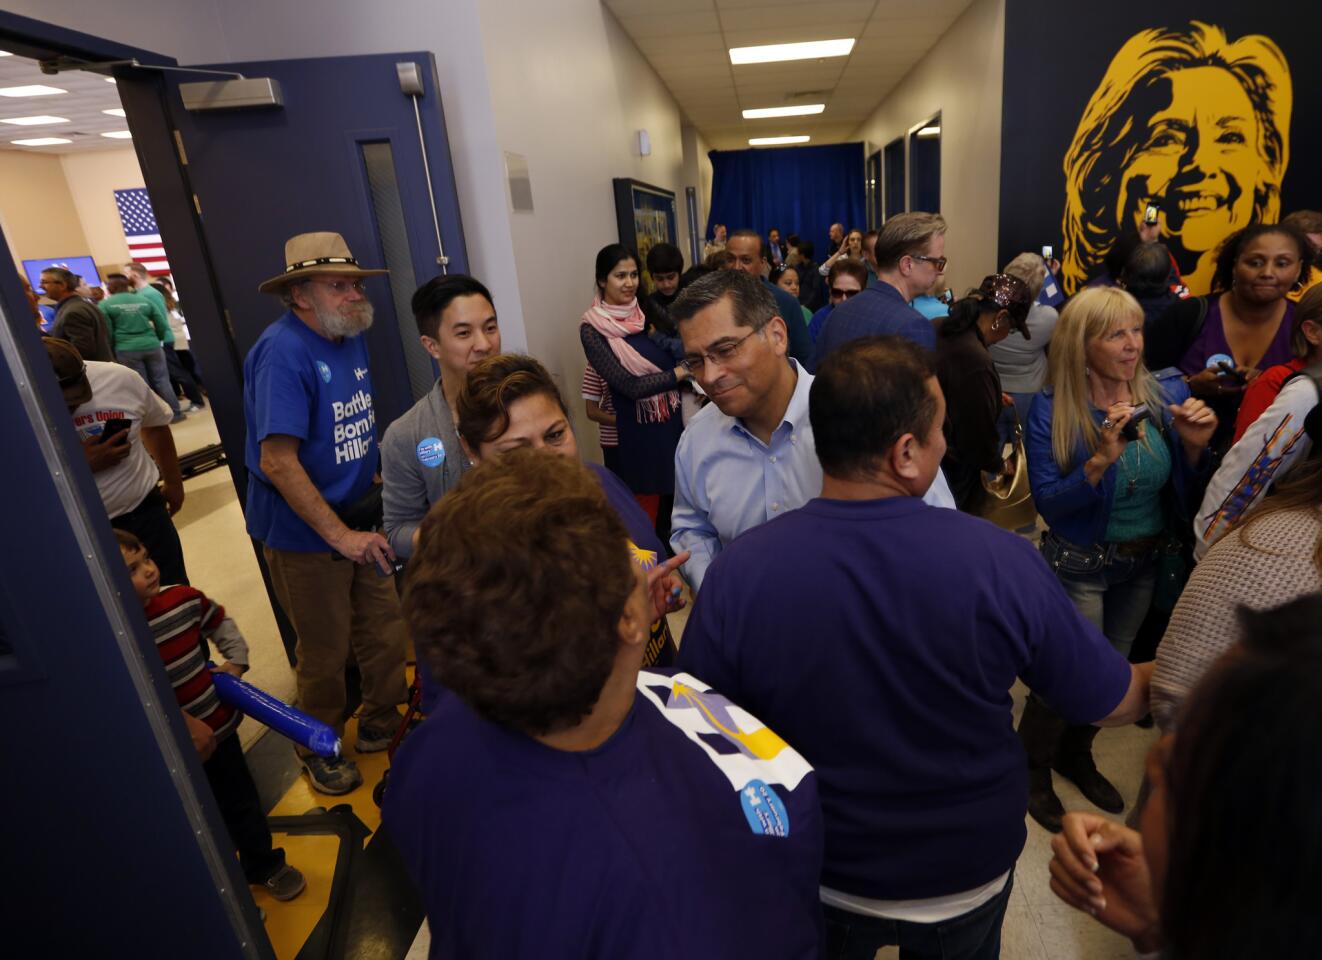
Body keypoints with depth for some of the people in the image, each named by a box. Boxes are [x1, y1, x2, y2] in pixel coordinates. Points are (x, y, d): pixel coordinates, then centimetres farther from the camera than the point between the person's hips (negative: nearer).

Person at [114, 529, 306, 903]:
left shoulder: (183, 598, -8)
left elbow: (220, 623, 12)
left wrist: (236, 661, 3)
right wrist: (186, 725, -25)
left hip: (219, 725, 4)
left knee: (241, 800, 20)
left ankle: (263, 864, 43)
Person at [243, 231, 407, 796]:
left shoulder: (350, 337, 3)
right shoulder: (283, 351, -22)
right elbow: (278, 461, -26)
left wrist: (373, 479, 7)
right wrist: (341, 536, -26)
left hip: (358, 518, 7)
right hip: (303, 533, -7)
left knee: (384, 633, 15)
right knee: (325, 652, 11)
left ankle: (381, 726, 39)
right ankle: (320, 749, 37)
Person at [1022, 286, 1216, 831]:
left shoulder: (1169, 393, -8)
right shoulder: (1052, 410, -20)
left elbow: (1185, 495, -1)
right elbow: (1047, 504, -22)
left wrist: (1195, 448, -20)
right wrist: (1100, 461, -35)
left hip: (1145, 564, 5)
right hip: (1079, 566, -5)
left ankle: (1076, 756, 49)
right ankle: (1032, 770, 34)